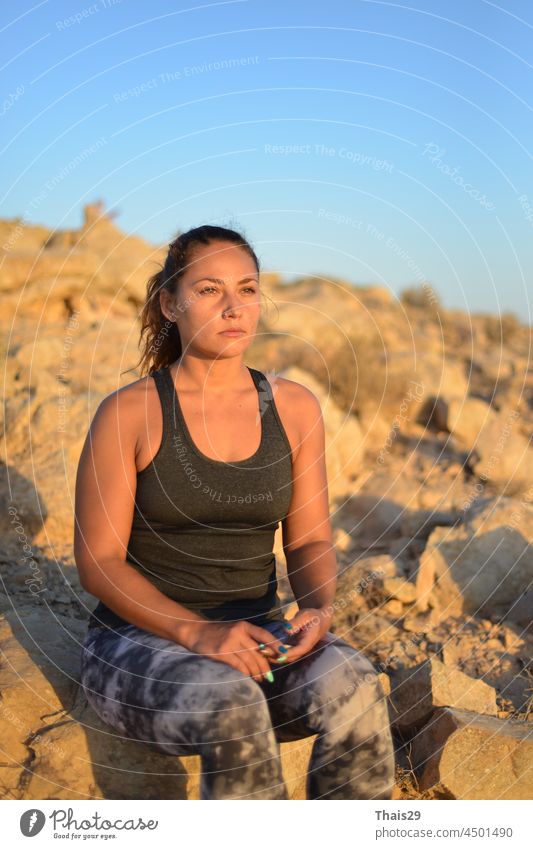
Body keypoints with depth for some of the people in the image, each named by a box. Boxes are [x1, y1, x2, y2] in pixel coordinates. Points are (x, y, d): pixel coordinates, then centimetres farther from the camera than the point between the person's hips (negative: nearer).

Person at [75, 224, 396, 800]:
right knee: (230, 702, -35)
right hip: (140, 642, -3)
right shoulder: (129, 413, -8)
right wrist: (196, 631, -23)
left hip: (257, 635, 4)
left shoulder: (295, 408, 4)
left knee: (352, 682, -28)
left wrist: (320, 608, -14)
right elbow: (99, 560, -9)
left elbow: (310, 538, 9)